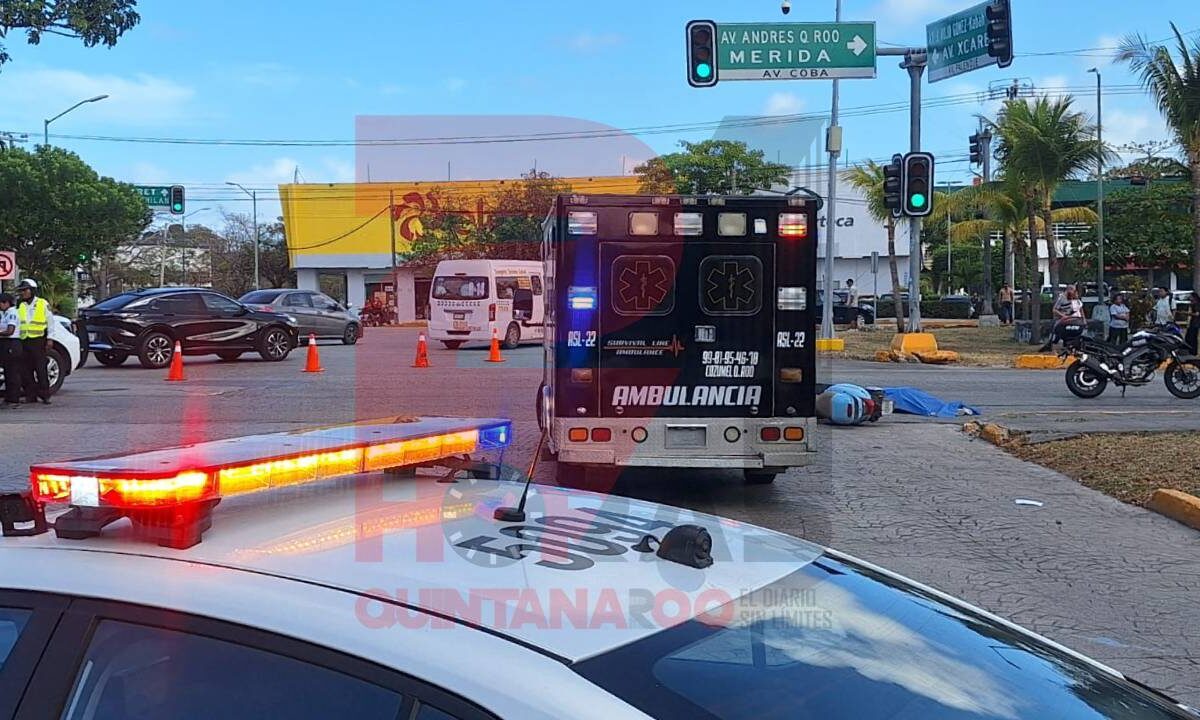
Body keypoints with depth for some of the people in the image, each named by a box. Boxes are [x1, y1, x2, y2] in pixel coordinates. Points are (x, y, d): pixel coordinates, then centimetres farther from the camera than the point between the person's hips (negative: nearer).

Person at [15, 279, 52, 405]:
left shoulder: (43, 304, 1)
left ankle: (45, 395, -3)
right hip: (25, 341, 5)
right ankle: (31, 395, 9)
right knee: (27, 370, 4)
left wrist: (49, 339, -3)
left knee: (41, 369, -7)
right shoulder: (21, 306, 16)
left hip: (38, 340, -5)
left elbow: (50, 321, 2)